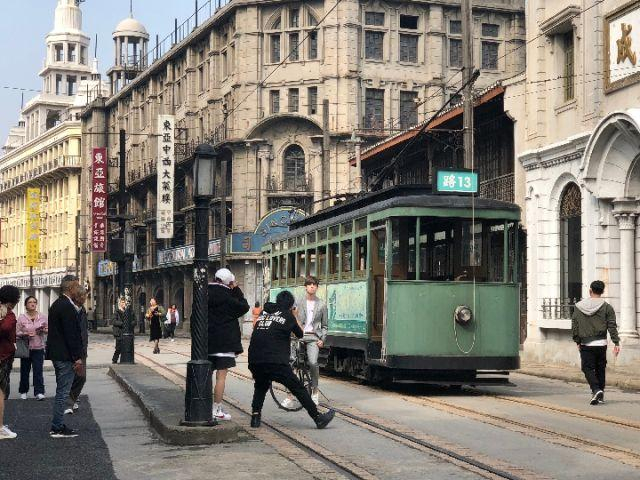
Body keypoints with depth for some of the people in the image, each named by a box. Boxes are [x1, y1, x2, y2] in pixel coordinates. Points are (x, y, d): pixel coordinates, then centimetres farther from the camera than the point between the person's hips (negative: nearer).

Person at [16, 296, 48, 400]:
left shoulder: (42, 317, 3)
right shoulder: (22, 318, -1)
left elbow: (48, 330, 10)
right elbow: (17, 332, 0)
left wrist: (44, 330, -12)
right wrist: (26, 334, -17)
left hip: (39, 348, 0)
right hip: (26, 348, 0)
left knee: (38, 370, -8)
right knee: (25, 371, 8)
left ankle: (39, 392, -8)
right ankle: (23, 391, 22)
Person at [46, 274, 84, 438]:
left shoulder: (57, 304, 13)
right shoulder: (67, 307, -18)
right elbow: (71, 334, -20)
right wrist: (77, 358, -18)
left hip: (57, 354, 10)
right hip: (66, 356, -10)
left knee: (61, 392, 16)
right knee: (62, 392, -4)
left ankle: (58, 426, 21)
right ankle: (57, 429, 0)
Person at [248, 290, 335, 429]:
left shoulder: (264, 313, 17)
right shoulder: (288, 316, 6)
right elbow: (300, 334, 18)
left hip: (254, 361, 5)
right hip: (276, 362, -4)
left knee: (260, 387, 30)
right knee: (298, 389, 3)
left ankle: (255, 416, 16)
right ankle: (318, 418, 4)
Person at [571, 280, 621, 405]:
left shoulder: (578, 307, 2)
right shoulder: (607, 307, -2)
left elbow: (574, 326, 5)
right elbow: (612, 327, -4)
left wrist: (578, 342, 14)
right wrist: (616, 343, -2)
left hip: (585, 344, -1)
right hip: (601, 343, 1)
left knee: (588, 368, 3)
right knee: (600, 369, 12)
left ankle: (596, 390, -18)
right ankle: (600, 395, 16)